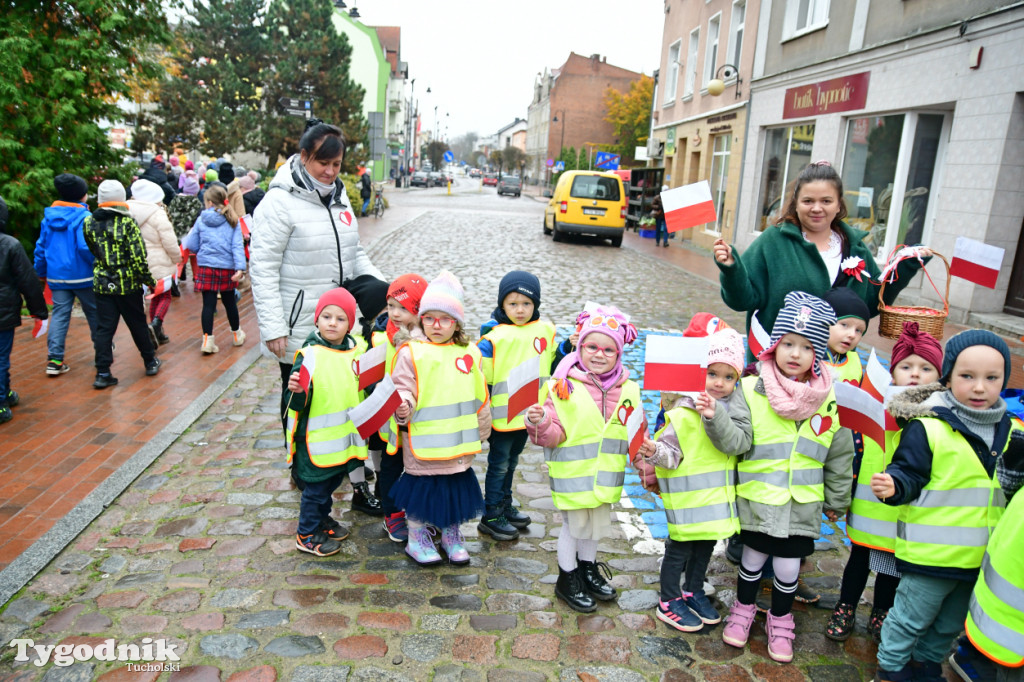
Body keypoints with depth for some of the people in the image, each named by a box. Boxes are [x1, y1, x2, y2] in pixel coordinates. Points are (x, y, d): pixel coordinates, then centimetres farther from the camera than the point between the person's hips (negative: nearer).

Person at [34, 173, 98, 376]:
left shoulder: (49, 217, 7)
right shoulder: (84, 217, -14)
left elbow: (41, 247, 11)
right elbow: (86, 247, -22)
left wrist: (41, 272, 20)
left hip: (57, 276, 5)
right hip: (83, 276, -5)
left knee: (59, 316, 5)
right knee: (94, 314, 12)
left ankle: (54, 360, -2)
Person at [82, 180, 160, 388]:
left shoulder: (89, 223, 0)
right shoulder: (127, 222, -13)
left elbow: (92, 250, 9)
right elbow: (138, 256, -15)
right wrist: (149, 279, -5)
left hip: (102, 284, 3)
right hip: (128, 284, -3)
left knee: (103, 328, 6)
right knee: (138, 324, 12)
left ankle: (103, 373, 4)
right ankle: (150, 362, 27)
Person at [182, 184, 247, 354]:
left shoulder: (201, 220, 1)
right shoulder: (232, 221, 0)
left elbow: (191, 245, 4)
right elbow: (237, 246, -8)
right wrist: (240, 268, -14)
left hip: (206, 267, 0)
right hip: (227, 268, 1)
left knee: (208, 304, 1)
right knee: (229, 302, 15)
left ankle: (208, 340, -3)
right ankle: (236, 335, 31)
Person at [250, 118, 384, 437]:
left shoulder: (339, 196, 8)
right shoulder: (280, 202, -14)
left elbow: (353, 252, 17)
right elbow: (262, 269, -15)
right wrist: (273, 327, -19)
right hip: (298, 329, -5)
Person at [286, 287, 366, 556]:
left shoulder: (356, 352, 1)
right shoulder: (308, 355, -15)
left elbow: (364, 388, 19)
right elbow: (298, 404, -16)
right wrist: (296, 392, -35)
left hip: (346, 435, 6)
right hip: (318, 439, -6)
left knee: (332, 481, 22)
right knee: (315, 487, 6)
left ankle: (322, 519, 44)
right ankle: (307, 535, 24)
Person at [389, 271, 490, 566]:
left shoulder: (470, 353, 4)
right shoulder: (411, 353, -9)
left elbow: (479, 396, 12)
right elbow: (402, 388, -10)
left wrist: (481, 431, 17)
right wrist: (404, 406, -32)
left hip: (459, 443, 4)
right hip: (422, 441, -4)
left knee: (457, 486, 17)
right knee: (421, 487, 9)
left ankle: (451, 534, 38)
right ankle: (417, 538, 30)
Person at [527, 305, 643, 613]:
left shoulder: (628, 390, -1)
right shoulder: (563, 387, -15)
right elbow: (554, 436, -15)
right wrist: (540, 424, -33)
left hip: (606, 475, 5)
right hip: (572, 473, -4)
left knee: (597, 524, 21)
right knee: (574, 525, 10)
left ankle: (588, 569, 46)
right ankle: (567, 579, 32)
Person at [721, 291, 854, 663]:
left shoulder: (829, 398, -4)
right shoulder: (751, 390, -13)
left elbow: (840, 455, 6)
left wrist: (837, 500, 13)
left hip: (803, 505, 2)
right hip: (758, 500, -1)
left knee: (788, 569, 11)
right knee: (753, 559, 15)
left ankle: (780, 620, 37)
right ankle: (743, 609, 41)